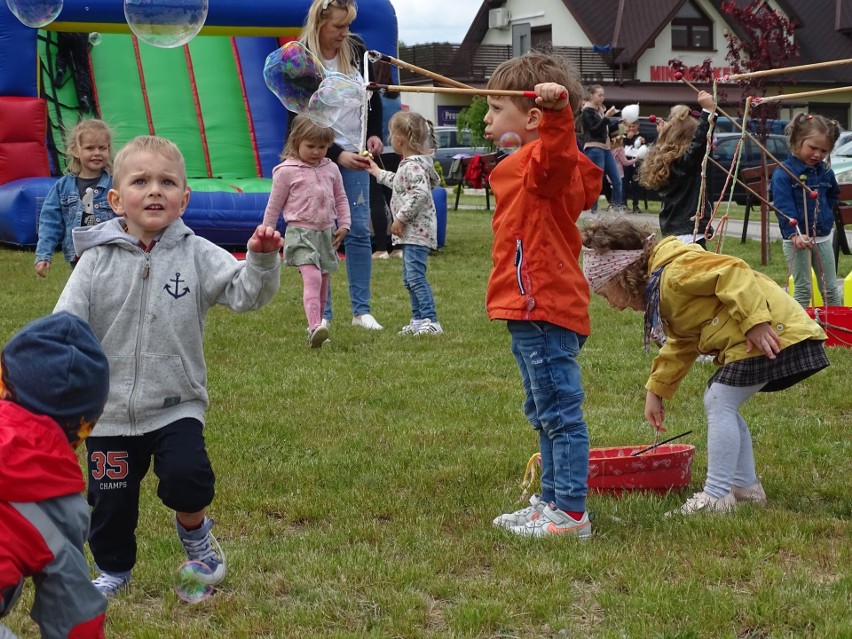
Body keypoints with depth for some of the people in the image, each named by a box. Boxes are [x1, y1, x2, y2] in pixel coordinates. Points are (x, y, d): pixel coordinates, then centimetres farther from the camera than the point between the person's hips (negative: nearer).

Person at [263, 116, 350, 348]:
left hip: (327, 232, 6)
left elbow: (340, 198, 18)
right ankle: (314, 328, -34)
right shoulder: (286, 171, -5)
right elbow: (274, 206, 1)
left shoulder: (331, 169, 8)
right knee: (312, 278, -22)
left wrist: (344, 224, 5)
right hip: (301, 232, -6)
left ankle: (316, 327, 18)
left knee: (323, 283, 9)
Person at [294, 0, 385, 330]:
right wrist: (337, 155, -24)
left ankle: (362, 310, 7)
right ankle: (321, 313, 5)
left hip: (353, 154, 4)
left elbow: (374, 95, 12)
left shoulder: (355, 48, -4)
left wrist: (375, 134, -2)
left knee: (359, 229, 1)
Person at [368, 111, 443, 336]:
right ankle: (418, 320, 20)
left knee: (415, 275, -15)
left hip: (417, 230, -11)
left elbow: (421, 194, -28)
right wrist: (378, 172, 42)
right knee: (410, 277, 15)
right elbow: (400, 183, 35)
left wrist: (401, 218, -22)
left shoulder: (412, 166, -17)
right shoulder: (410, 164, 16)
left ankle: (431, 321, -16)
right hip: (411, 231, 11)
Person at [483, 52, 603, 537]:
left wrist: (557, 111, -53)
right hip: (536, 310, 12)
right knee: (546, 414, 19)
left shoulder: (543, 162, -15)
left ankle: (571, 513, 0)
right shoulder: (525, 166, 18)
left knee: (560, 414, -5)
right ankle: (551, 502, 29)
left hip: (545, 310, -12)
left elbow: (559, 153, -39)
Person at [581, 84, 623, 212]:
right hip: (594, 148, -8)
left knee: (617, 179, 4)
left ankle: (617, 206, 9)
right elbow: (594, 130, -16)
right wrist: (606, 117, -20)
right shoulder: (587, 111, -5)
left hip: (606, 147, 8)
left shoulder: (601, 110, 16)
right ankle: (593, 210, -2)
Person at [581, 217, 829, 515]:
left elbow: (732, 272, -26)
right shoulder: (659, 292, 18)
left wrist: (755, 323, -30)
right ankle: (746, 485, 20)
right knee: (720, 404, 15)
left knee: (720, 402, -11)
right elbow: (681, 346, 25)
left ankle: (717, 495, -8)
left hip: (770, 332, -11)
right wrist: (656, 391, 22)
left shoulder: (673, 273, -16)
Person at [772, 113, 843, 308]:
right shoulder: (783, 174, -13)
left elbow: (833, 194, 28)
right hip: (796, 239, -5)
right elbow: (783, 207, -22)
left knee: (830, 289, 10)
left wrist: (826, 214, 14)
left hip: (822, 238, 5)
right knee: (802, 289, -1)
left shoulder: (825, 172, 7)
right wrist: (794, 233, -33)